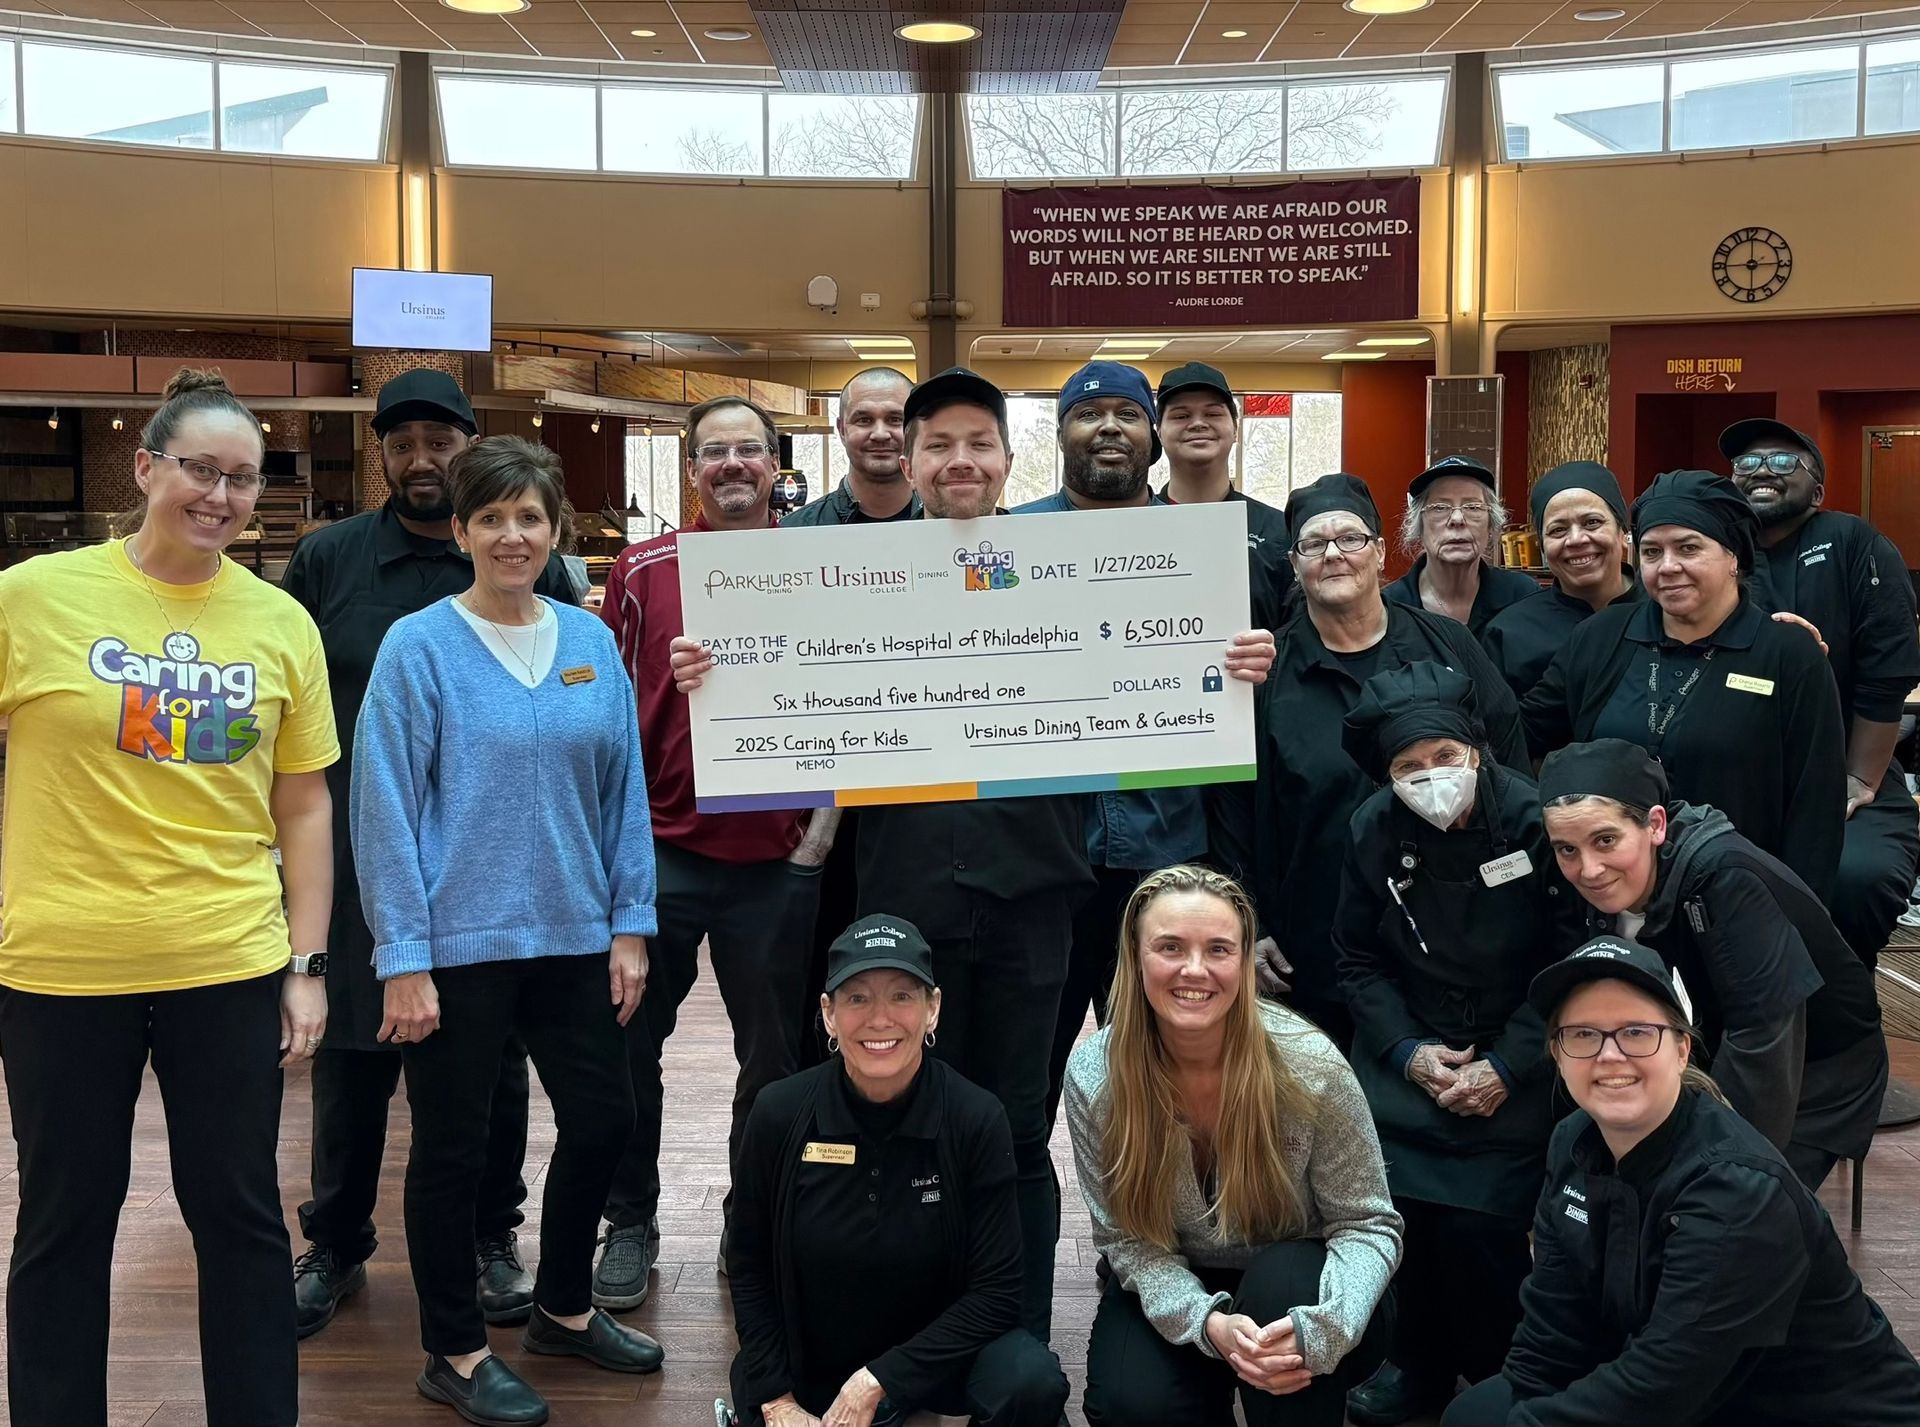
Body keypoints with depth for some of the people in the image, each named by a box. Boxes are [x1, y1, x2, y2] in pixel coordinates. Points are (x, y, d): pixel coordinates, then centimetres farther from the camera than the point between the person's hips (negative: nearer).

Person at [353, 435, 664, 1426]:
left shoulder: (590, 642, 4)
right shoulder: (419, 647, -9)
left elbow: (625, 792, 7)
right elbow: (385, 807, -11)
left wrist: (629, 924, 3)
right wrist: (403, 958, -14)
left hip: (572, 937, 5)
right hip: (458, 945, -5)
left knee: (602, 1119, 13)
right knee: (454, 1147, 7)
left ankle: (564, 1309, 35)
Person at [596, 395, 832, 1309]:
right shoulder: (642, 572, 3)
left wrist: (820, 834, 0)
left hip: (777, 859, 0)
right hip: (659, 851, 0)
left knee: (773, 1053, 9)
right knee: (630, 1043, 7)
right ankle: (631, 1222, 23)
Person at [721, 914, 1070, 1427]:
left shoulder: (976, 1119, -15)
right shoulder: (780, 1114, -12)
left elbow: (996, 1292, -13)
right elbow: (749, 1273, -1)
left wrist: (875, 1383, -18)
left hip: (932, 1351, -1)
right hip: (807, 1366, 2)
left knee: (1033, 1383, -28)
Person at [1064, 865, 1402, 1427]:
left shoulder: (1309, 1065, -23)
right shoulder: (1093, 1076, -18)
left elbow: (1368, 1224, -15)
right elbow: (1128, 1240, -12)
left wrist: (1318, 1328, -35)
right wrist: (1208, 1322, -31)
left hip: (1295, 1288, -1)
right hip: (1176, 1290, 2)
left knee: (1281, 1281, -34)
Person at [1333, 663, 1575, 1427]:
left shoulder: (1532, 819, -15)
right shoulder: (1373, 830, -5)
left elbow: (1569, 961, -10)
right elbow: (1356, 957, 5)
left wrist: (1506, 1067, -14)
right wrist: (1407, 1052, -7)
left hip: (1515, 1055, -3)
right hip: (1412, 1048, 3)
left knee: (1479, 1217, -16)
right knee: (1398, 1194, -13)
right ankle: (1420, 1361, 13)